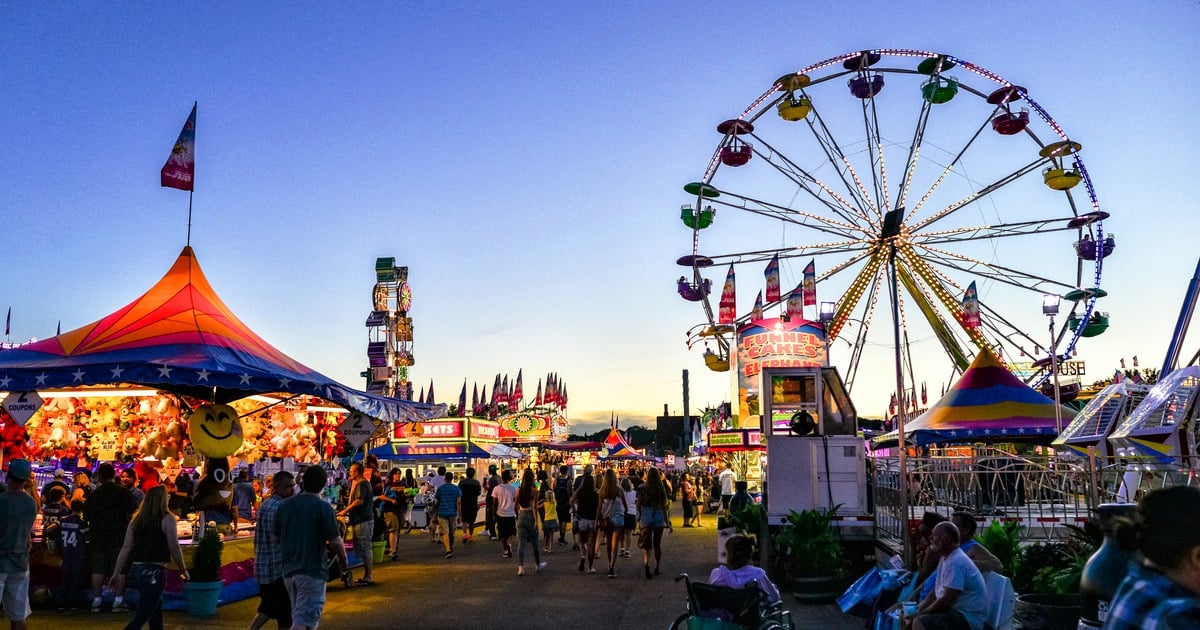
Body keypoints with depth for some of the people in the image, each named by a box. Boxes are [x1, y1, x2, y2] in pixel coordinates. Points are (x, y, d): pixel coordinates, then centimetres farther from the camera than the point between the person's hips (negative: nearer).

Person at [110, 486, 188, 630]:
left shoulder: (137, 519, 8)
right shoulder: (167, 519, -8)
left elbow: (126, 548, 3)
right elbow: (174, 548, -11)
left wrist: (116, 573, 7)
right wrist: (183, 569, 1)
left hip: (136, 570, 7)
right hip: (155, 572, -7)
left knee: (156, 610, 23)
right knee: (141, 617, -4)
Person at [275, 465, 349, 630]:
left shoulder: (284, 506, 3)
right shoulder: (323, 508, -12)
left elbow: (276, 535, 10)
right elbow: (335, 542, -14)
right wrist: (343, 558, 6)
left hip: (289, 571, 6)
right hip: (312, 571, -6)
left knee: (299, 616, 21)